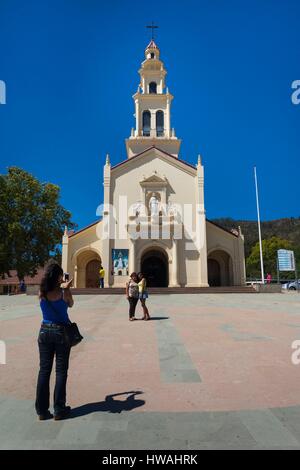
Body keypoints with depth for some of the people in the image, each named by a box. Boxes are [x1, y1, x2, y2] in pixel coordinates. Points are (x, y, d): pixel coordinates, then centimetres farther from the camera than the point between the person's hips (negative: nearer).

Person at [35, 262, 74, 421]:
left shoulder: (41, 292, -3)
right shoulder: (63, 292, -13)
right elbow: (70, 304, 6)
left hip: (45, 332, 4)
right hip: (61, 332, -4)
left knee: (44, 370, 12)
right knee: (61, 371, 8)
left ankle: (42, 410, 20)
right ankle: (59, 410, 17)